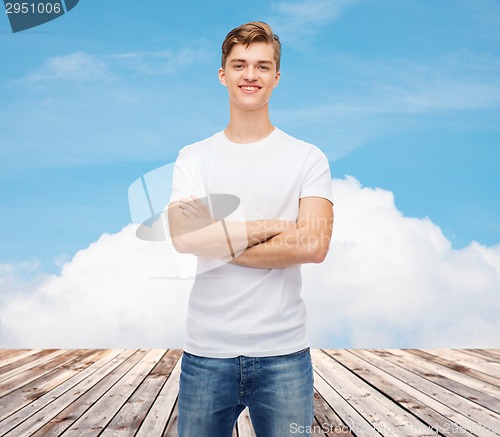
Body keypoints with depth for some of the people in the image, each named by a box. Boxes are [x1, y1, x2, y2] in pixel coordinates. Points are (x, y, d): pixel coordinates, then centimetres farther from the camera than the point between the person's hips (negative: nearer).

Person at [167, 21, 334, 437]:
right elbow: (183, 237, -12)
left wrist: (217, 240, -11)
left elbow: (315, 245, -12)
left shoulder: (308, 158, 1)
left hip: (284, 352, 0)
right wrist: (272, 226, -11)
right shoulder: (193, 158, 4)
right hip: (206, 351, 1)